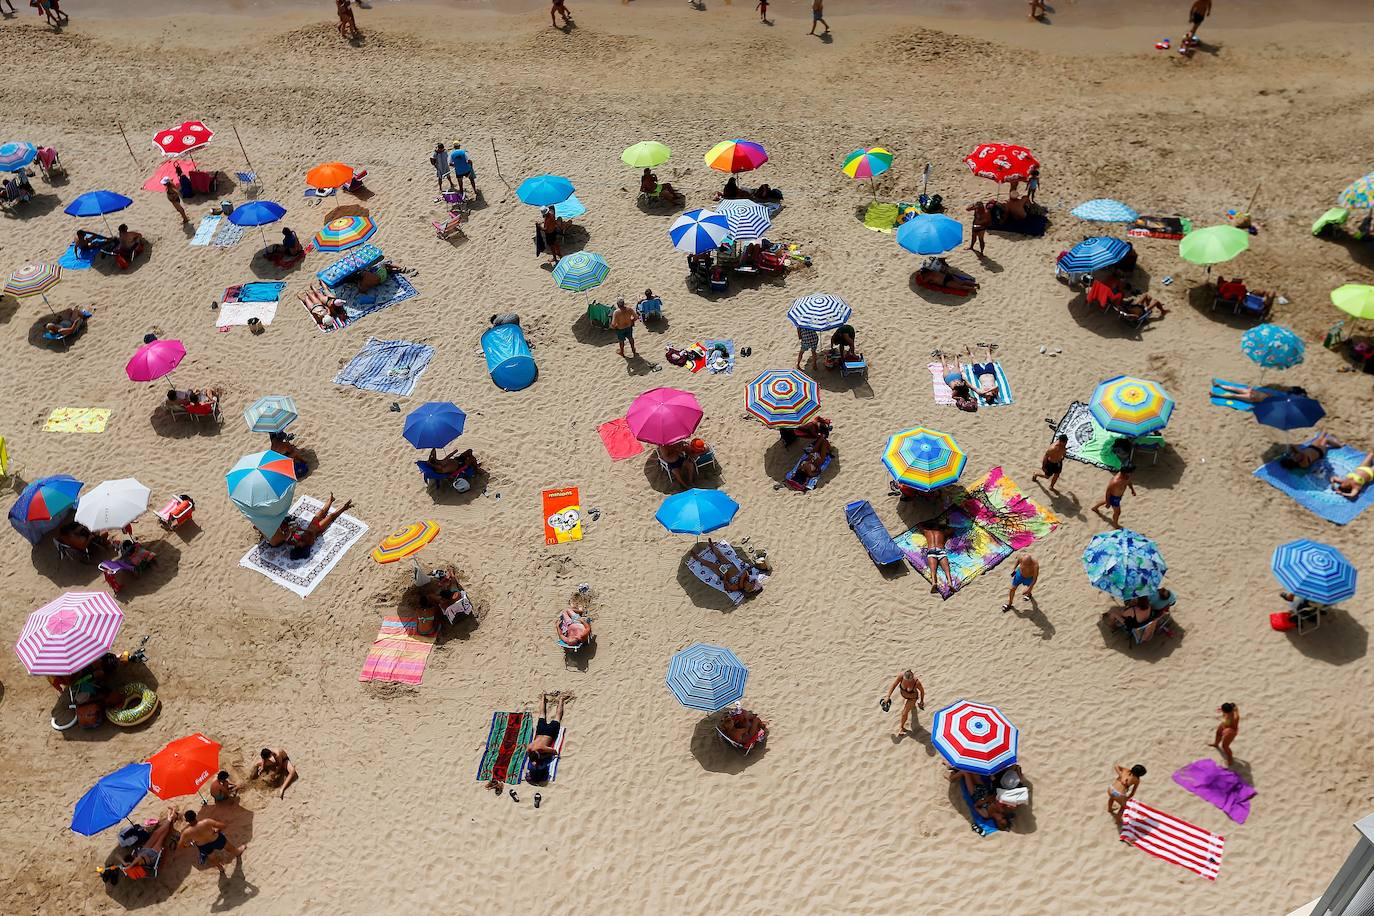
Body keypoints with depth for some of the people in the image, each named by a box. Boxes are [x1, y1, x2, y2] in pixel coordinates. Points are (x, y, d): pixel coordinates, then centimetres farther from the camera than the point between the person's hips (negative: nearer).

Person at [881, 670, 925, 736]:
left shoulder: (917, 682, -42)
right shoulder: (901, 676, -38)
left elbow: (922, 691, -21)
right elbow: (893, 685, -27)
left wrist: (922, 701, -4)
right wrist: (888, 696, -32)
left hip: (912, 698, -4)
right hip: (903, 695, 4)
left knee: (904, 713, 2)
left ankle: (901, 727, 33)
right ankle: (913, 706, 75)